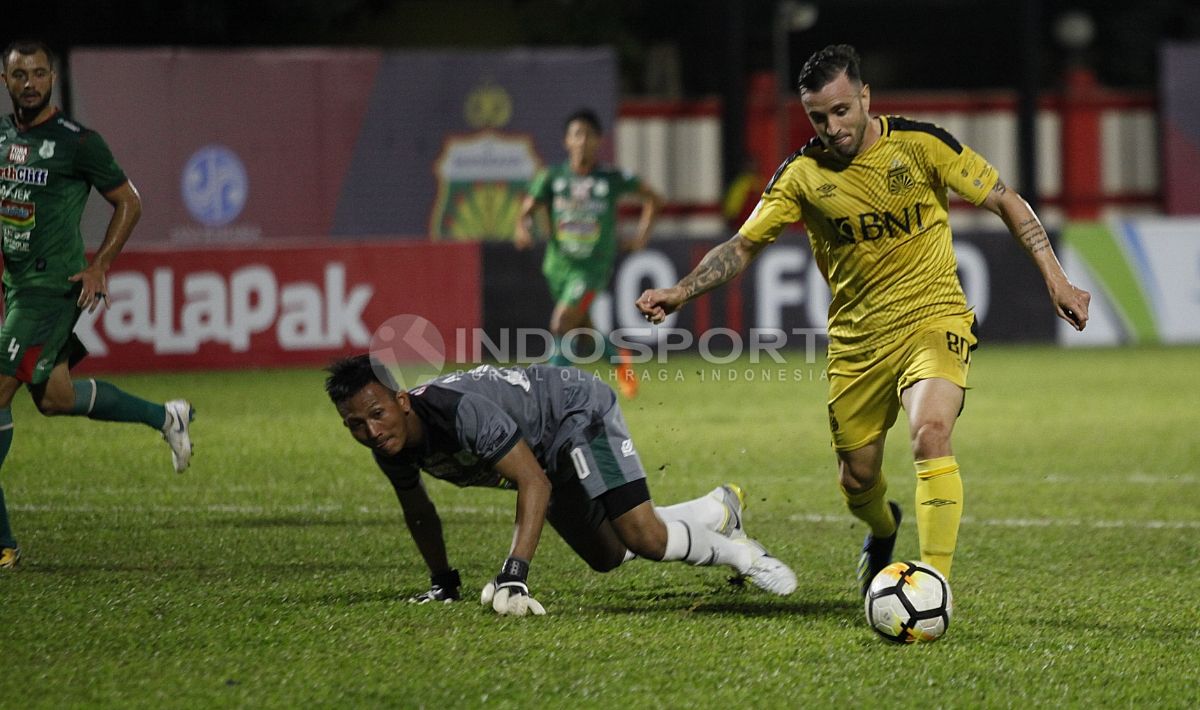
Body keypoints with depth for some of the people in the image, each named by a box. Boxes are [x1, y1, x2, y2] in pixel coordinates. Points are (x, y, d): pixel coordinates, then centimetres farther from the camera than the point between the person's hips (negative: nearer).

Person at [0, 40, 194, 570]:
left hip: (52, 287, -8)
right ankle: (165, 417, 34)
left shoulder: (77, 142, -10)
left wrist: (99, 267, -7)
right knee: (54, 398, 13)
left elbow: (129, 203, 0)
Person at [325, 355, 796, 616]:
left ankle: (735, 551, 10)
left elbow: (533, 482, -47)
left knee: (643, 538, -20)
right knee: (609, 556, 19)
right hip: (547, 453, 9)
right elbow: (417, 510, 5)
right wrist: (441, 583, 13)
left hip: (577, 411, -9)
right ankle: (720, 510, 41)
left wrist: (514, 574, -55)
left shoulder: (459, 410, -43)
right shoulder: (391, 446, -18)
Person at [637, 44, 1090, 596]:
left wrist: (1055, 278, -6)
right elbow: (743, 245, 0)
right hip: (856, 338, 3)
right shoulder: (803, 174, -5)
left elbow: (1006, 202, -1)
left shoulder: (921, 145, -10)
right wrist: (680, 292, -14)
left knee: (930, 434, -29)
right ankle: (882, 530, 49)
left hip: (933, 319, -3)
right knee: (857, 478, 11)